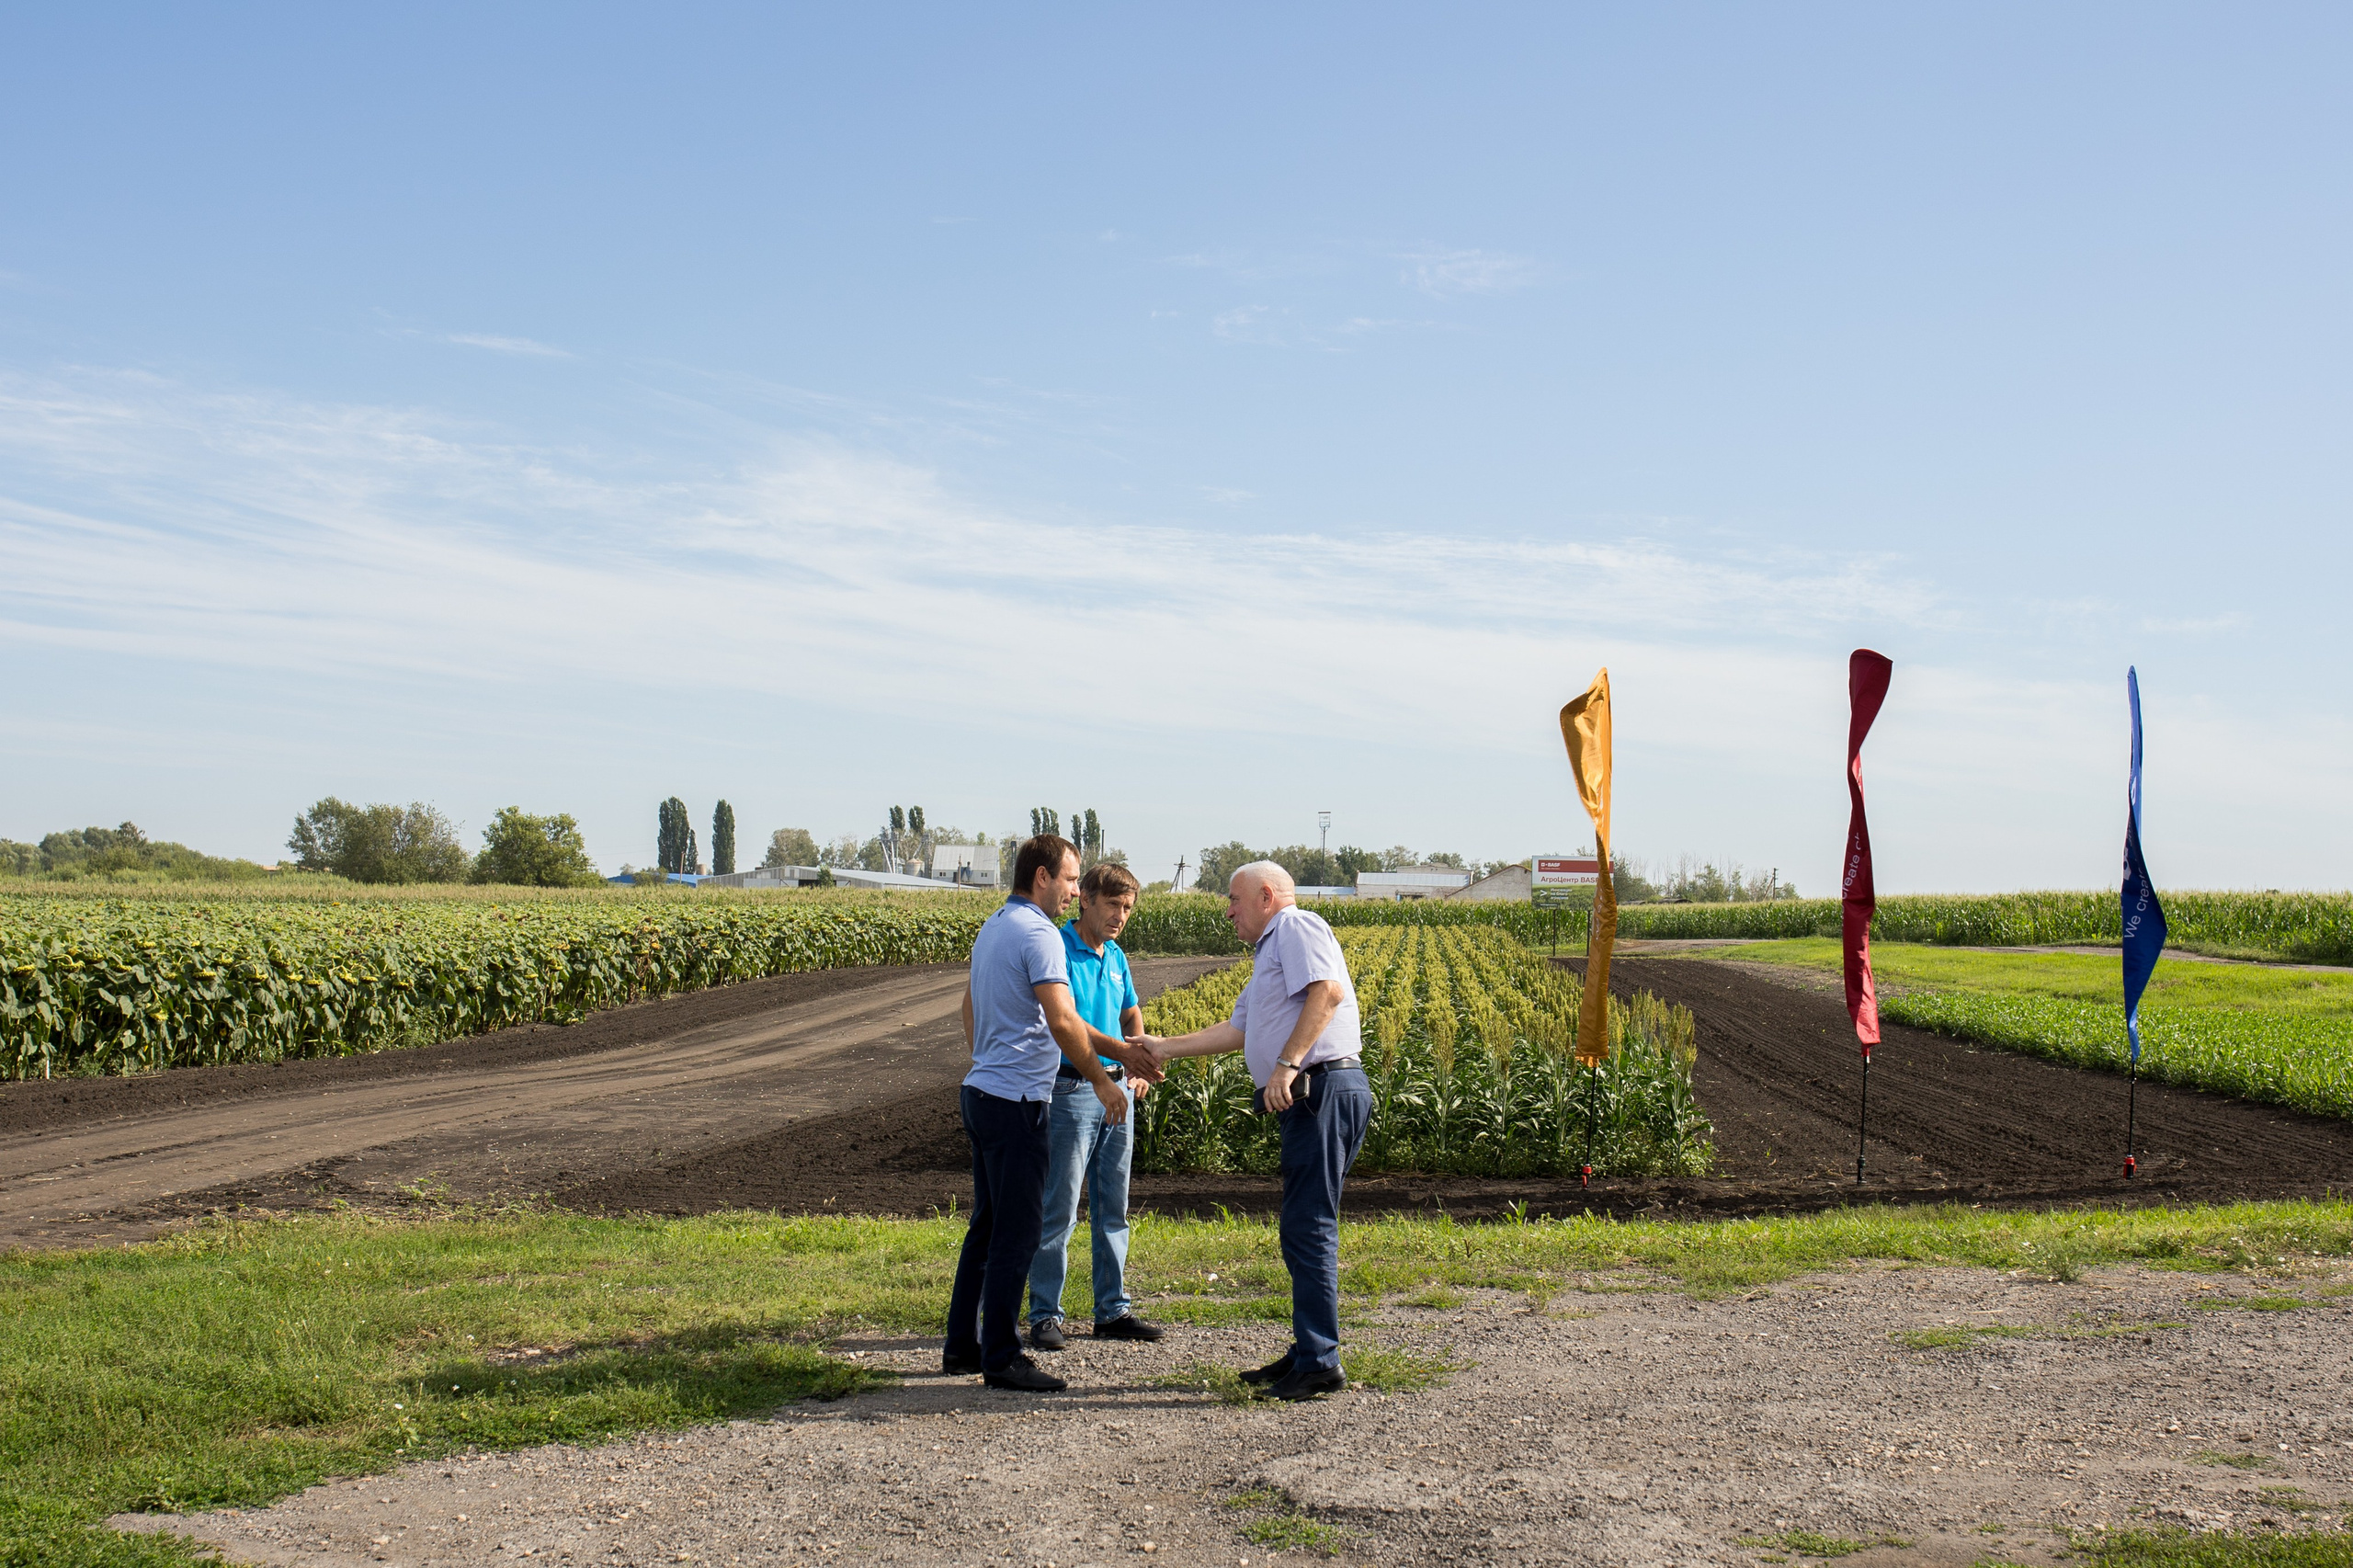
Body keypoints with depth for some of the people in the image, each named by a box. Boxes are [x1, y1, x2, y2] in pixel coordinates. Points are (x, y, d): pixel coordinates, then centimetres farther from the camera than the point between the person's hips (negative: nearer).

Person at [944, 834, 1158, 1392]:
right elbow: (1062, 1022, -23)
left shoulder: (991, 928, 15)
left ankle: (962, 1345, 23)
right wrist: (1102, 1081, -10)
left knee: (988, 1224, 17)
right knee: (1017, 1231, -4)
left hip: (981, 1091, 10)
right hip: (1016, 1100, -10)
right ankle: (1001, 1359, 1)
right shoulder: (1038, 934, -16)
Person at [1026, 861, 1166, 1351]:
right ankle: (1045, 1316, 4)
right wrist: (1119, 1050, -30)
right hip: (1072, 1089, -8)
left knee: (1113, 1208, 12)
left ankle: (1113, 1310, 20)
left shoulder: (1116, 957, 13)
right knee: (1059, 1210, -4)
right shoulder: (1058, 949, -11)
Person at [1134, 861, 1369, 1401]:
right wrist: (1162, 1048, 31)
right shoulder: (1268, 957, 29)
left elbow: (1328, 992, -19)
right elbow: (1237, 1031, 29)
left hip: (1323, 1088, -10)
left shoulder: (1295, 927, -3)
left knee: (1308, 1228, -11)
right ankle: (1308, 1354, 17)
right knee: (1304, 1229, 12)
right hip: (1309, 1098, 10)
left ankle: (1320, 1363, -10)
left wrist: (1287, 1064, -23)